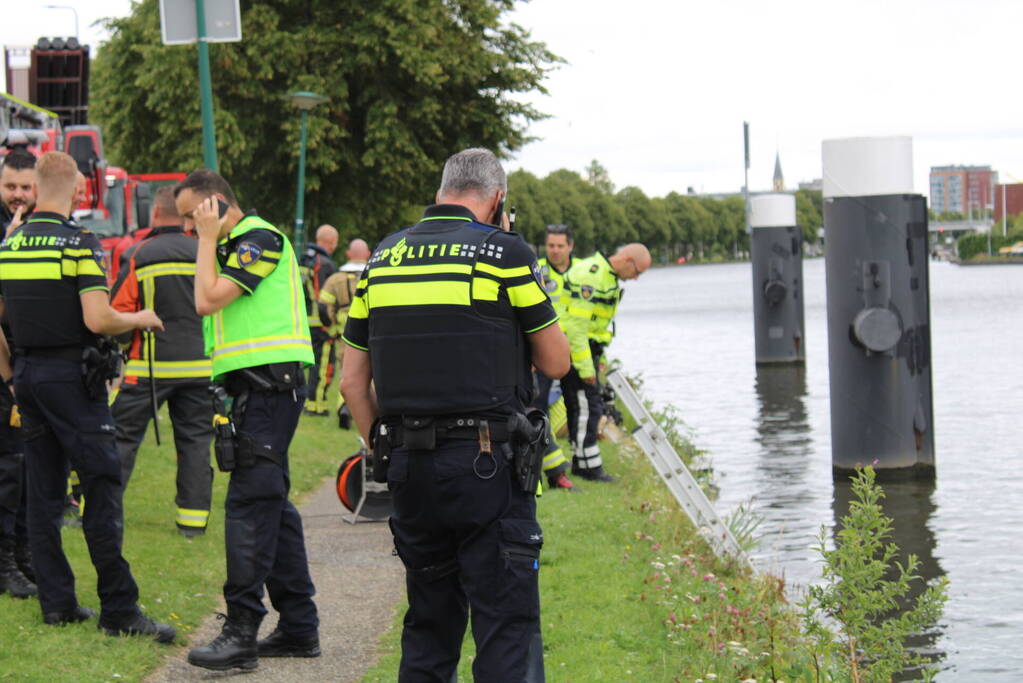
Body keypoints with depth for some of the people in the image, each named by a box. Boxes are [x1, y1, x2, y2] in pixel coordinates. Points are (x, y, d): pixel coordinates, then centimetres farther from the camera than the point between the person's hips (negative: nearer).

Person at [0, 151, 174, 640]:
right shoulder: (80, 244, -12)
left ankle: (56, 602, 12)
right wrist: (141, 319, -2)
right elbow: (97, 320, -19)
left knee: (43, 490, 10)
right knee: (102, 485, -5)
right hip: (72, 375, -6)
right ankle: (119, 610, -6)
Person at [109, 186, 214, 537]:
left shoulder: (139, 255, -6)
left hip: (150, 366, -2)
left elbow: (117, 313, -4)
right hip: (199, 364, 2)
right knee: (195, 440, 8)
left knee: (123, 433, 6)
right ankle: (193, 518, 7)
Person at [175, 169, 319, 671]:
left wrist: (208, 238, -10)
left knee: (250, 502, -13)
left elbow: (207, 300, -17)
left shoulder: (259, 238, -10)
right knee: (270, 502, 12)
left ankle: (241, 633, -15)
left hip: (268, 382, -11)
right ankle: (298, 627, 18)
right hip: (256, 388, 11)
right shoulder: (237, 244, 20)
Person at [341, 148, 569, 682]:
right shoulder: (503, 252, -4)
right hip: (487, 464, -5)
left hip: (408, 463, 5)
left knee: (428, 622, 16)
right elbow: (556, 362, 3)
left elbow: (352, 383, 11)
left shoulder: (382, 258, 11)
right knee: (507, 621, -2)